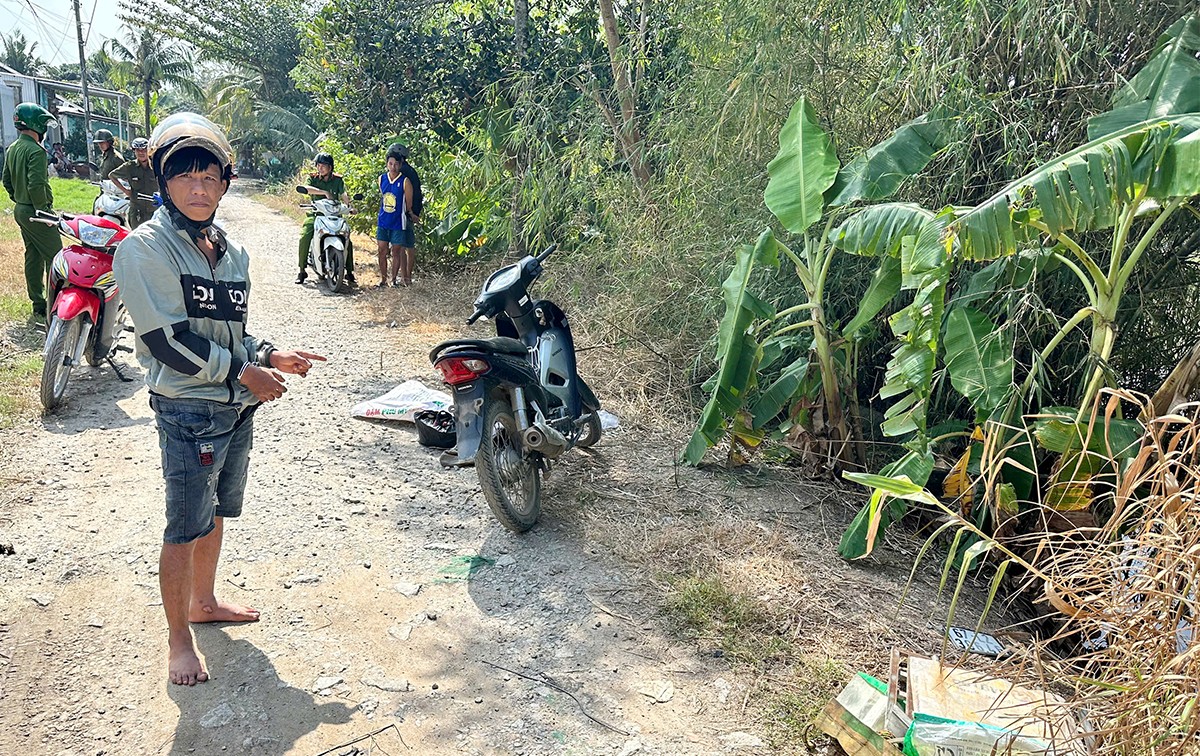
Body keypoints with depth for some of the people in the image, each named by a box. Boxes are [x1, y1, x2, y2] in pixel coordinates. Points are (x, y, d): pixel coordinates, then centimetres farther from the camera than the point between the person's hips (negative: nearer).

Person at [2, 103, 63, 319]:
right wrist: (43, 210, -18)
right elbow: (36, 185, -25)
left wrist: (18, 200, 23)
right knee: (54, 257, -5)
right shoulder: (36, 150, -18)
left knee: (33, 256, 13)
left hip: (21, 210, 10)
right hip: (35, 212, -10)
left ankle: (38, 304, 18)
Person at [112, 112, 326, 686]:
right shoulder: (145, 247, -12)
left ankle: (204, 602, 41)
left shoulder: (230, 251, 9)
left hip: (238, 407, 7)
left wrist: (270, 356, 0)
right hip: (189, 411, -7)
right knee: (185, 529, 3)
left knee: (215, 515, 21)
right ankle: (179, 639, 20)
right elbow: (169, 341, -18)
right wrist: (245, 371, -14)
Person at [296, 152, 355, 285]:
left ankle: (349, 272, 1)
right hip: (316, 214, 0)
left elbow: (343, 194, -13)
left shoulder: (337, 180, 3)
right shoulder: (313, 178, 2)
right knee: (304, 237, -20)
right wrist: (325, 192, -28)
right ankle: (302, 271, -10)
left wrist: (349, 205, -34)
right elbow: (307, 188, -19)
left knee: (347, 241, -13)